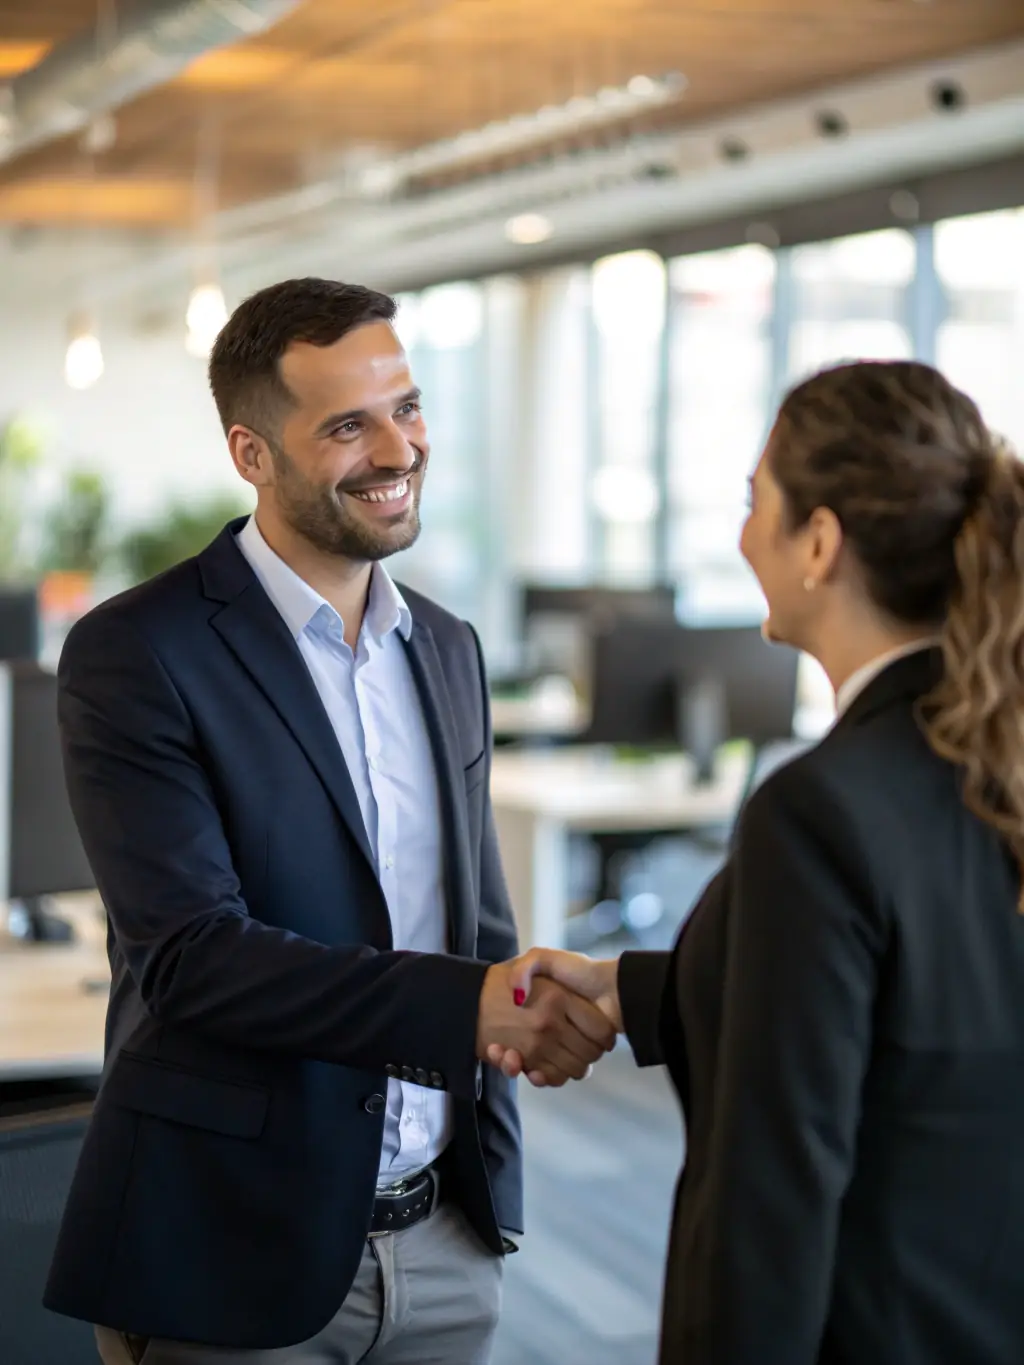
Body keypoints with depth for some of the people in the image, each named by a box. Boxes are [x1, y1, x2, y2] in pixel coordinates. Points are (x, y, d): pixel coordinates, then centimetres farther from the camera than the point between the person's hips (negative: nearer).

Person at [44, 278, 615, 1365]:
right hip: (236, 1252, -5)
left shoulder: (447, 648, 10)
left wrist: (536, 1005, -5)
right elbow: (189, 952, -20)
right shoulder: (135, 654, -11)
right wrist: (471, 1005, -27)